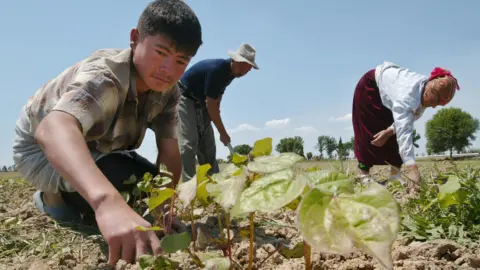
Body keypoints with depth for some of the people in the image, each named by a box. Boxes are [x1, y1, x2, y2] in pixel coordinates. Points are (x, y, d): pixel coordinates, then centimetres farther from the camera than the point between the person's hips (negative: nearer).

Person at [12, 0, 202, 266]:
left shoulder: (168, 90, -16)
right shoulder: (105, 76, -38)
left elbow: (170, 153, -16)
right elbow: (52, 129, -57)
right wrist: (108, 203, -73)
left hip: (96, 149, 7)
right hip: (42, 148, -6)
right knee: (127, 187, -30)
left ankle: (71, 197, 16)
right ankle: (54, 198, 1)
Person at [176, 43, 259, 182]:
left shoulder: (231, 72, 0)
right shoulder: (217, 69, -27)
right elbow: (210, 104, -27)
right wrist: (223, 133, -22)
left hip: (201, 103, 9)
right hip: (184, 99, -9)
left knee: (208, 145, 5)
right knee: (188, 143, -21)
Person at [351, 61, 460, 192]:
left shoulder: (425, 94, -19)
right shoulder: (408, 93, -45)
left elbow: (406, 119, -8)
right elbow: (404, 131, -54)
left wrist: (389, 131, -27)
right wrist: (412, 167, -61)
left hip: (387, 97, 7)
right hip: (370, 87, -7)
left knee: (396, 134, -2)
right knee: (370, 134, -9)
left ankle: (395, 174, 2)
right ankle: (363, 174, 0)